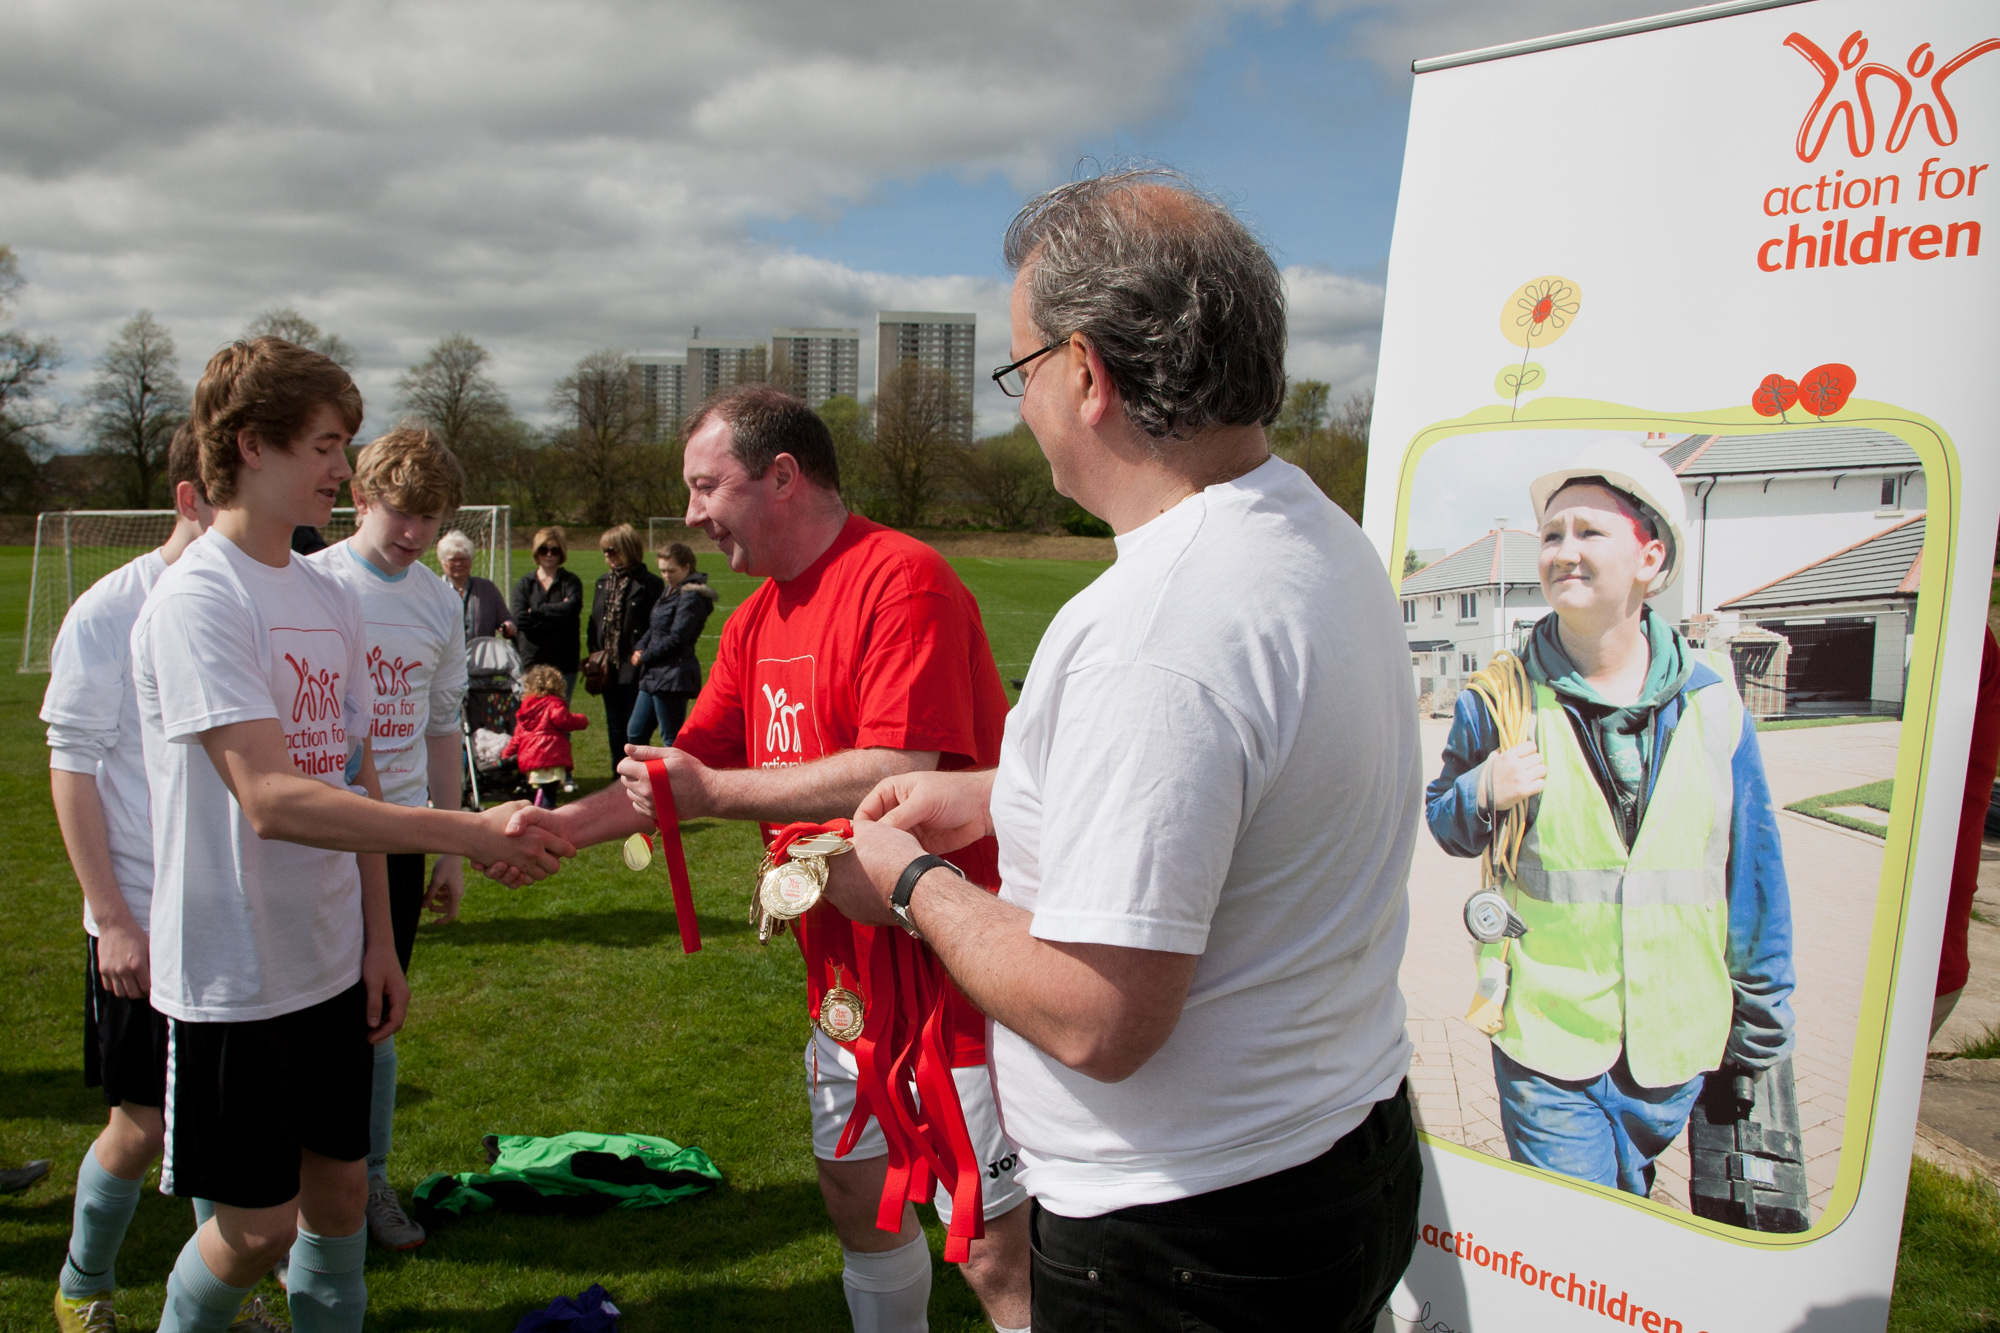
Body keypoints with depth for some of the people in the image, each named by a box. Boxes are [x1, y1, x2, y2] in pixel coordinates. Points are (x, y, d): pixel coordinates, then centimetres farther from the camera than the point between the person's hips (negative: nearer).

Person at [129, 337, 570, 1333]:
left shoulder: (329, 599, 8)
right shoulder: (197, 599, -17)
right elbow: (273, 800, -27)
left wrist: (379, 941, 10)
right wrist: (472, 833, -31)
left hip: (331, 965, 7)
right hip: (235, 978, -7)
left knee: (340, 1189, 15)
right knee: (259, 1224, 5)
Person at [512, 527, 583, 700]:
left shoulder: (571, 582, 6)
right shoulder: (525, 584, 9)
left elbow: (572, 608, -15)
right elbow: (520, 618, -6)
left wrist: (536, 611, -7)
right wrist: (557, 616, -10)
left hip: (563, 662, -1)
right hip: (532, 660, 1)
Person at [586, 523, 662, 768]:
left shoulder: (649, 583, -8)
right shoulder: (603, 582, 13)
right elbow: (595, 620, 15)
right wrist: (595, 655, 6)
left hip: (634, 669, -7)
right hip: (609, 667, 7)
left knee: (634, 728, -2)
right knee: (615, 728, 14)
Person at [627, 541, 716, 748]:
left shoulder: (691, 598, -13)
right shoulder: (669, 593, 17)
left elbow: (675, 639, -18)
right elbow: (653, 628, 20)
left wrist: (645, 657, -9)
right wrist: (639, 648, 1)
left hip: (674, 676, -10)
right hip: (654, 675, 10)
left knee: (671, 739, -4)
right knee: (635, 733, 13)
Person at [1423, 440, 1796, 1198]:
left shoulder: (1712, 701, -1)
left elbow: (1752, 872, 6)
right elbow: (1444, 827, 6)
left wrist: (1761, 1027, 10)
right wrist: (1481, 795, -17)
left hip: (1675, 1042, 2)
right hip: (1544, 1041, -2)